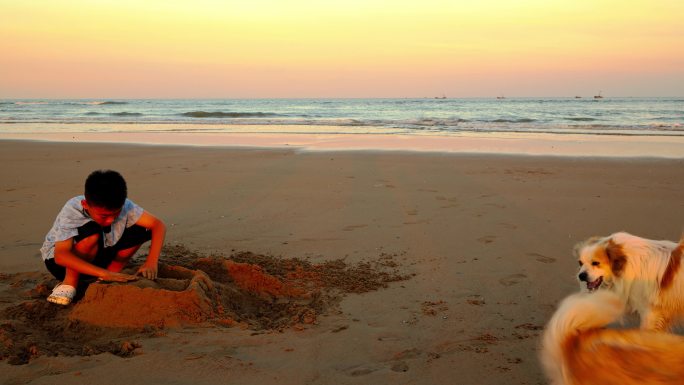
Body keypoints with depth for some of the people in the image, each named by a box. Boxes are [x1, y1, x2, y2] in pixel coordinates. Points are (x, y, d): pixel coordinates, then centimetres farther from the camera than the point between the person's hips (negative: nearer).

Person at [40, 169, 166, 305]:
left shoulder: (124, 206, -22)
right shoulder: (72, 211, -32)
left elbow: (158, 225, -20)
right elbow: (60, 256, -43)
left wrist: (151, 262, -35)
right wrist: (104, 274, -50)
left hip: (96, 258, 4)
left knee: (142, 230, -17)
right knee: (92, 232, -37)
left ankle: (112, 272, -4)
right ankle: (70, 283, -16)